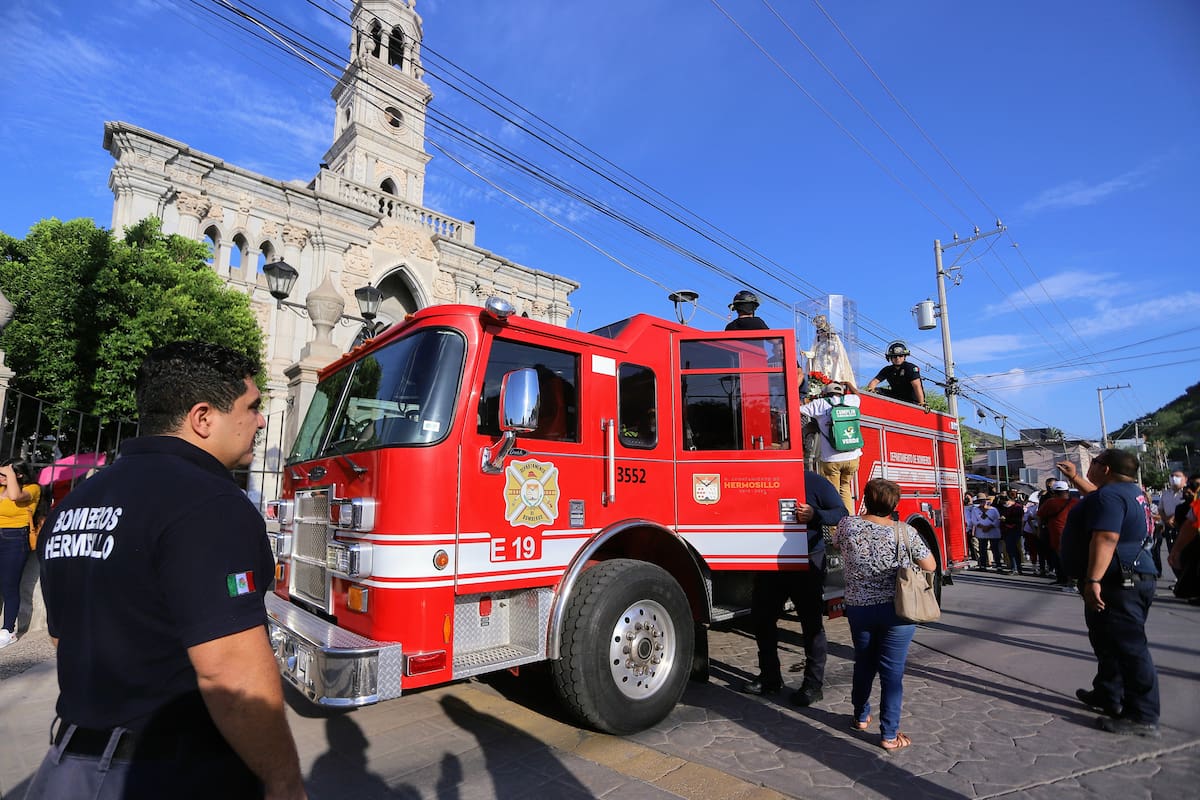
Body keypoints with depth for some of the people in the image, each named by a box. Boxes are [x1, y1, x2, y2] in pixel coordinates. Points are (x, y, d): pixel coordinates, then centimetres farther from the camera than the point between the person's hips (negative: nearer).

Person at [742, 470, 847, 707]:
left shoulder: (815, 483, -6)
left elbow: (841, 513, -8)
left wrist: (815, 515, -26)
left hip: (807, 562, -5)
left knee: (812, 624, 3)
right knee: (761, 618, 11)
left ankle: (814, 684, 16)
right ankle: (769, 677, 27)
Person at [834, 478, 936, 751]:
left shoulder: (848, 525, -9)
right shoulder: (904, 532, -14)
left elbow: (837, 542, 14)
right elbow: (930, 566, -3)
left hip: (858, 608, 3)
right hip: (896, 611, -2)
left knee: (863, 664, 21)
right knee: (892, 671, 7)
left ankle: (861, 717, 38)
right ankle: (889, 735, 15)